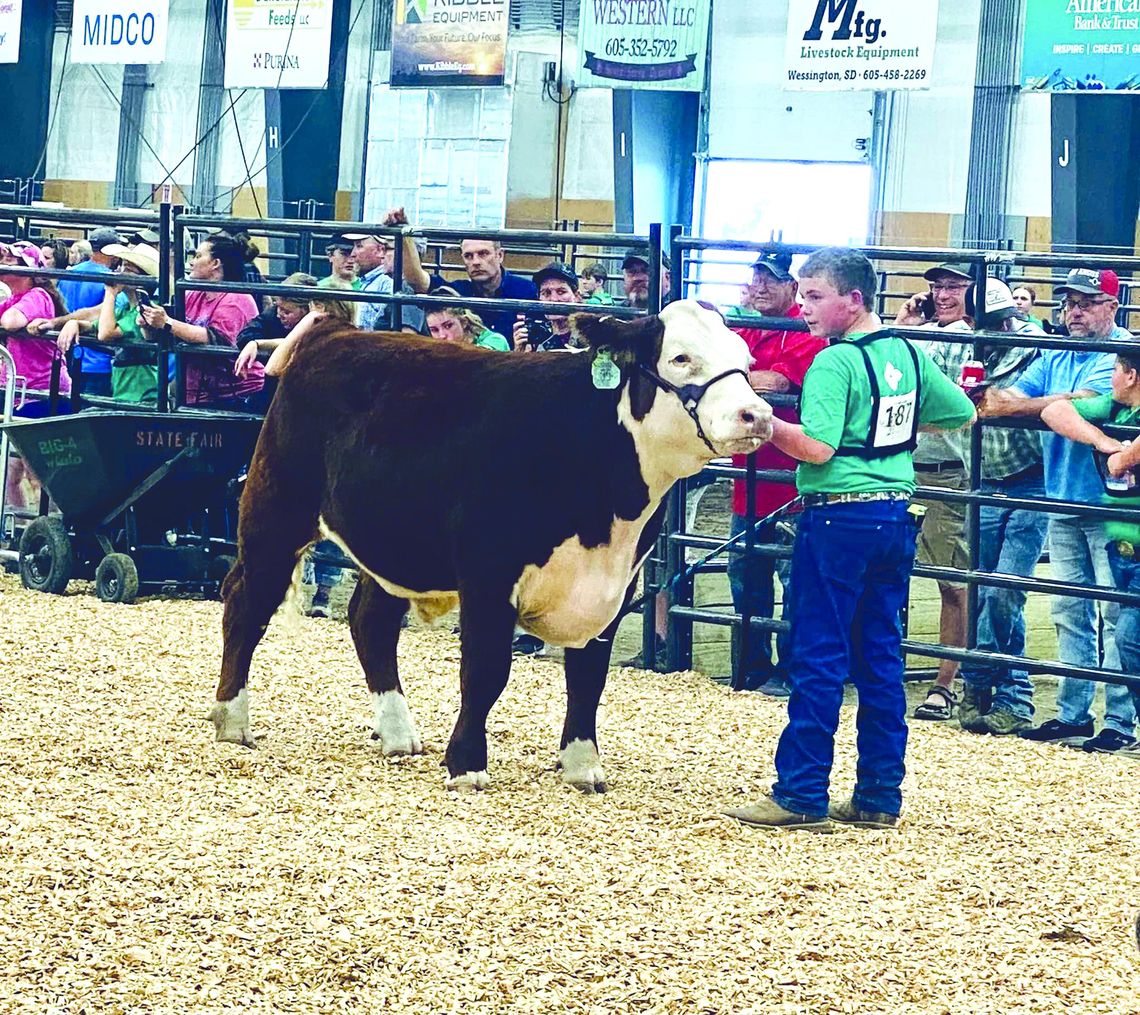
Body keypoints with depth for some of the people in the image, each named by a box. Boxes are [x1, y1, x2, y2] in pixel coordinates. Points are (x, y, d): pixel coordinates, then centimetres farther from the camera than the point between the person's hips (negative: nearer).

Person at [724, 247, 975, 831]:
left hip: (840, 517, -7)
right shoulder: (908, 356, 9)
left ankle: (802, 797, -2)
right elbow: (962, 415, 21)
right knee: (880, 657, 10)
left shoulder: (834, 363, -13)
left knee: (818, 658, -3)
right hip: (896, 516, 7)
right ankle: (879, 796, 12)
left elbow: (817, 448, -22)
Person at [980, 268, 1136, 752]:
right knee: (1069, 614, 11)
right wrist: (986, 396, -19)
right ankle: (1073, 715, 18)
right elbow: (1016, 394, 3)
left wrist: (1013, 406, -26)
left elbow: (1080, 404, -22)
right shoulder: (1054, 357, 15)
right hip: (1064, 503, 7)